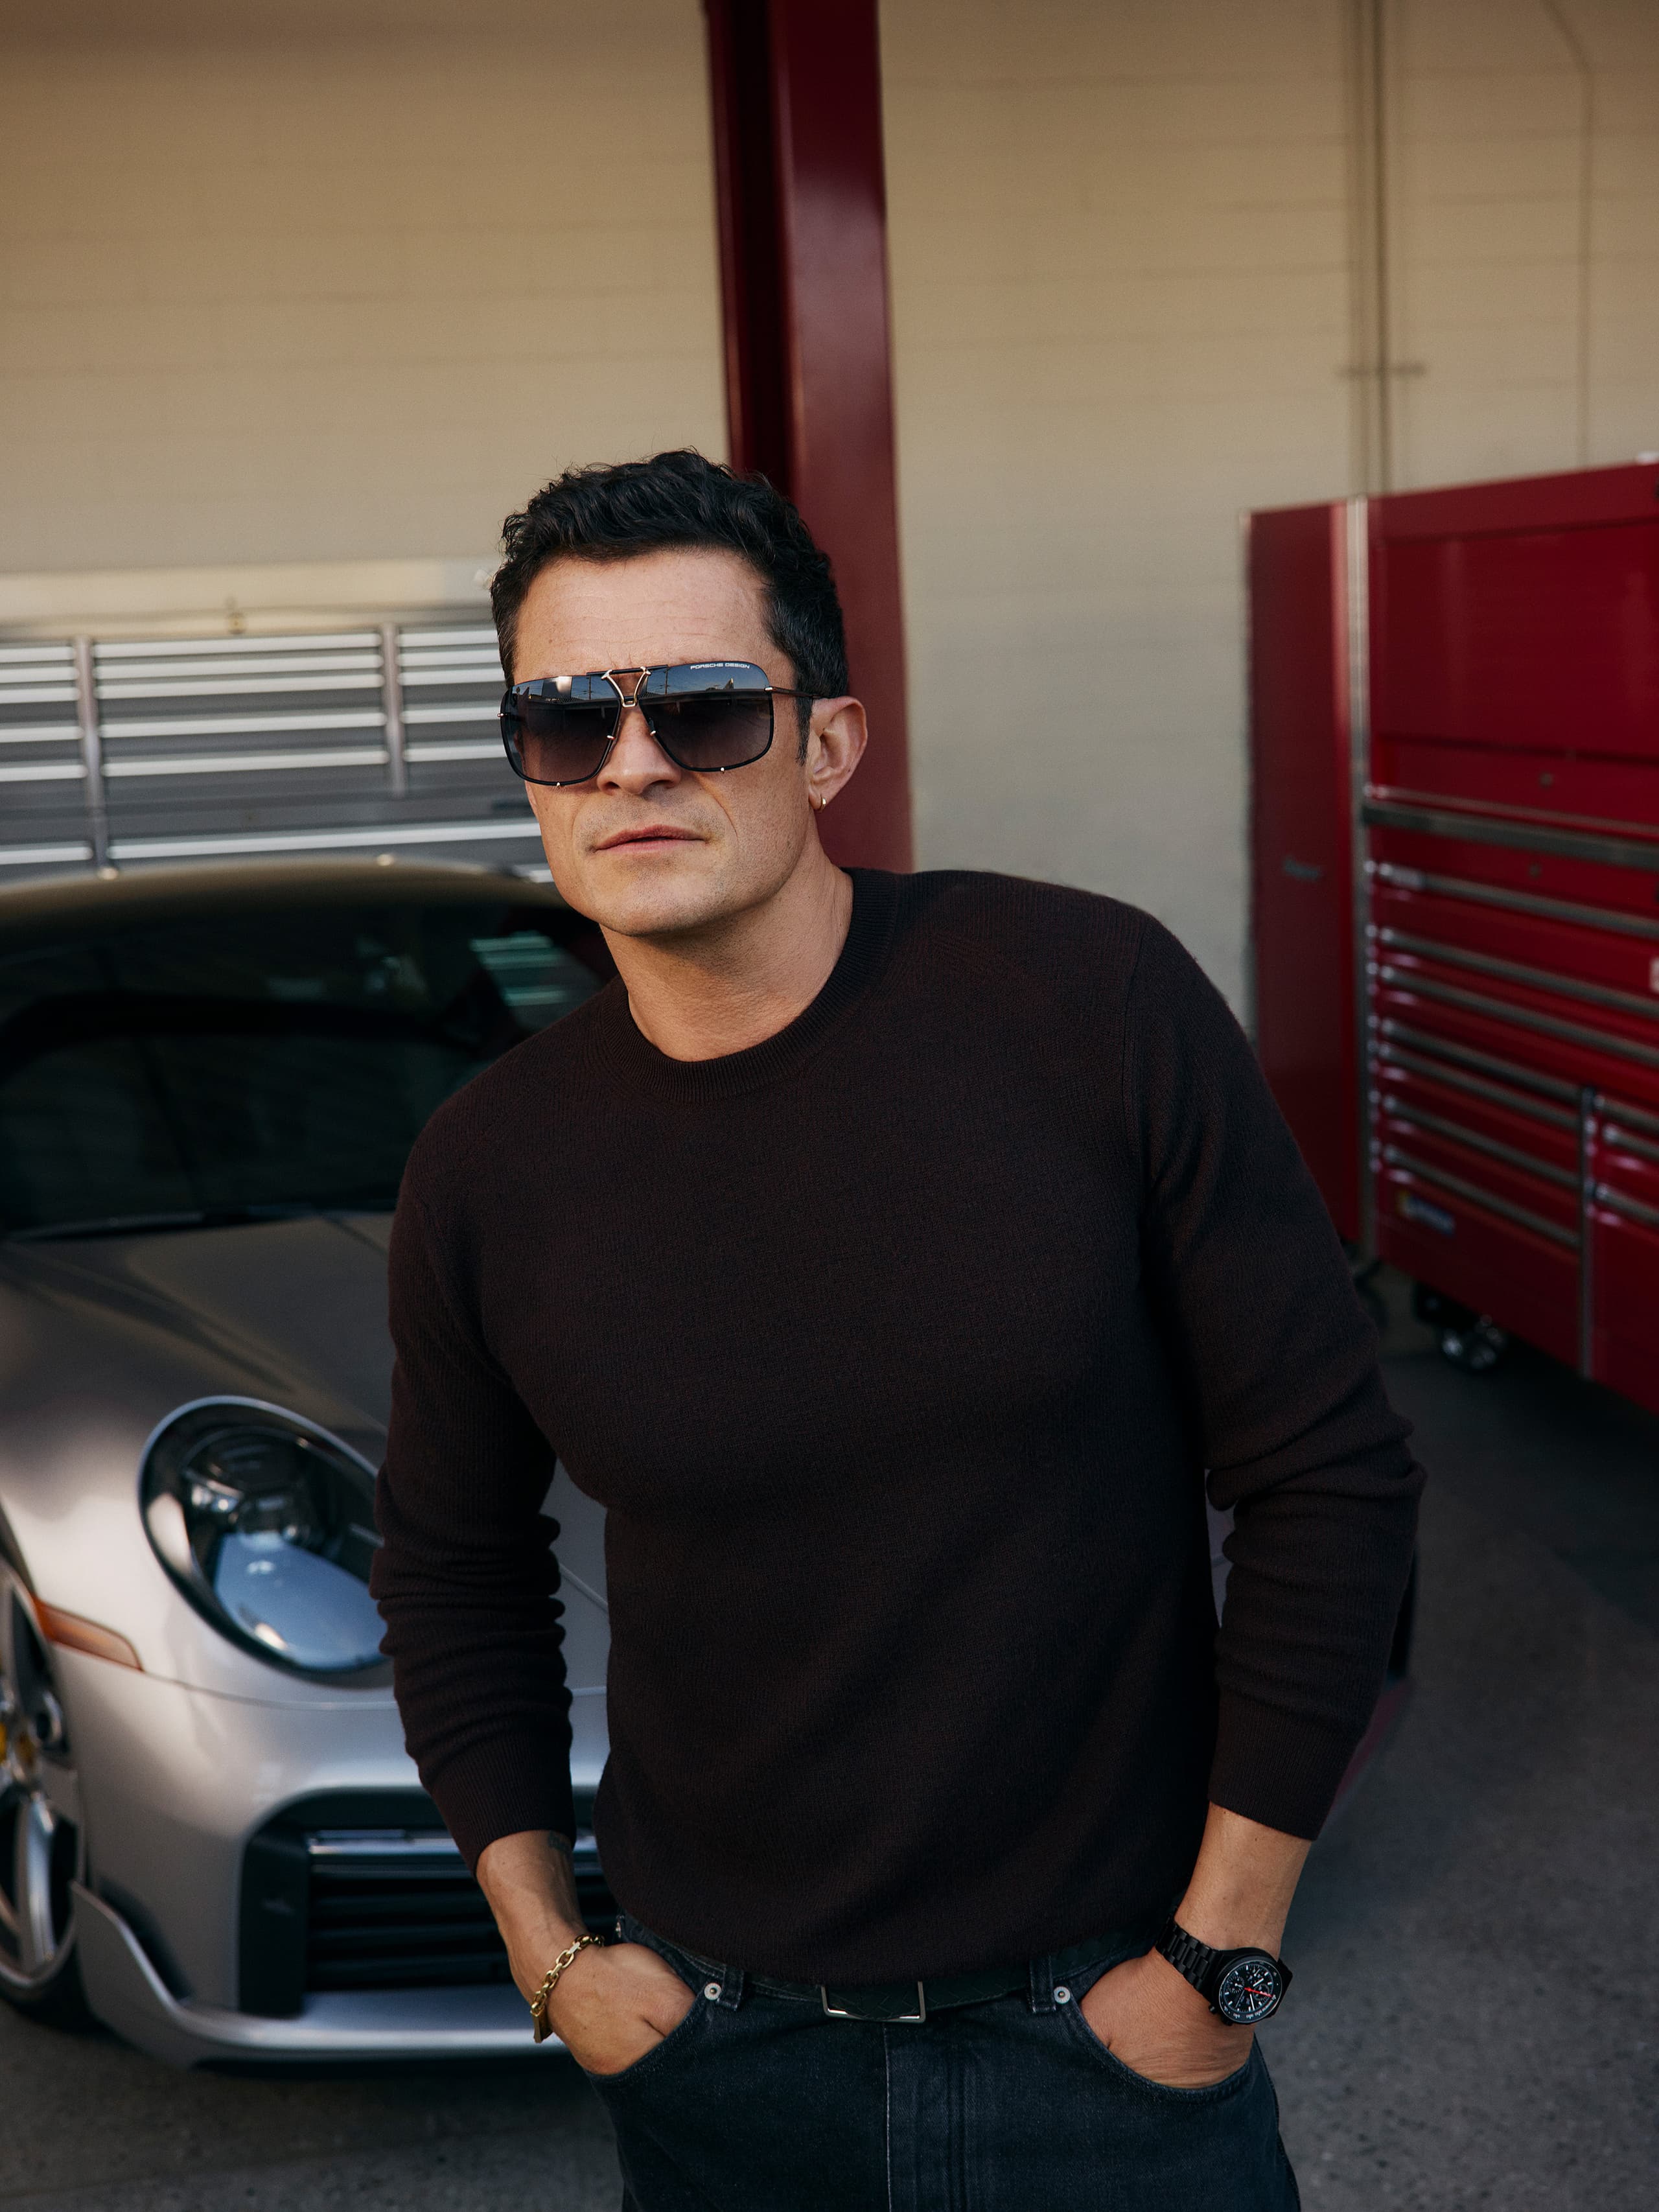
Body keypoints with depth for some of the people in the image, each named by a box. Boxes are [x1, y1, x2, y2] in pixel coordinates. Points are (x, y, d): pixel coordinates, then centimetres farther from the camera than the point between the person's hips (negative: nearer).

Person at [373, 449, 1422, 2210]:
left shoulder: (1095, 1003, -16)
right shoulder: (488, 1174, -8)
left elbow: (1329, 1473, -10)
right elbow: (453, 1570, 9)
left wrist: (1221, 1953, -9)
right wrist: (549, 1956, 4)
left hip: (1097, 2020, -2)